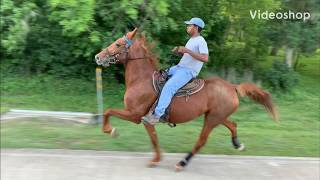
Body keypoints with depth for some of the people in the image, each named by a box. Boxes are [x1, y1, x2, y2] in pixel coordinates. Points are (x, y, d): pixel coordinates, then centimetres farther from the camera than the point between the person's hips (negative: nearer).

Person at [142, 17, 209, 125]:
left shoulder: (201, 41, -12)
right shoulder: (191, 40, 17)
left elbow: (205, 58, -25)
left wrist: (187, 50, -25)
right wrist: (178, 51, 6)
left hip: (188, 72, -11)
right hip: (179, 67, 11)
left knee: (168, 87, -30)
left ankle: (157, 115, -34)